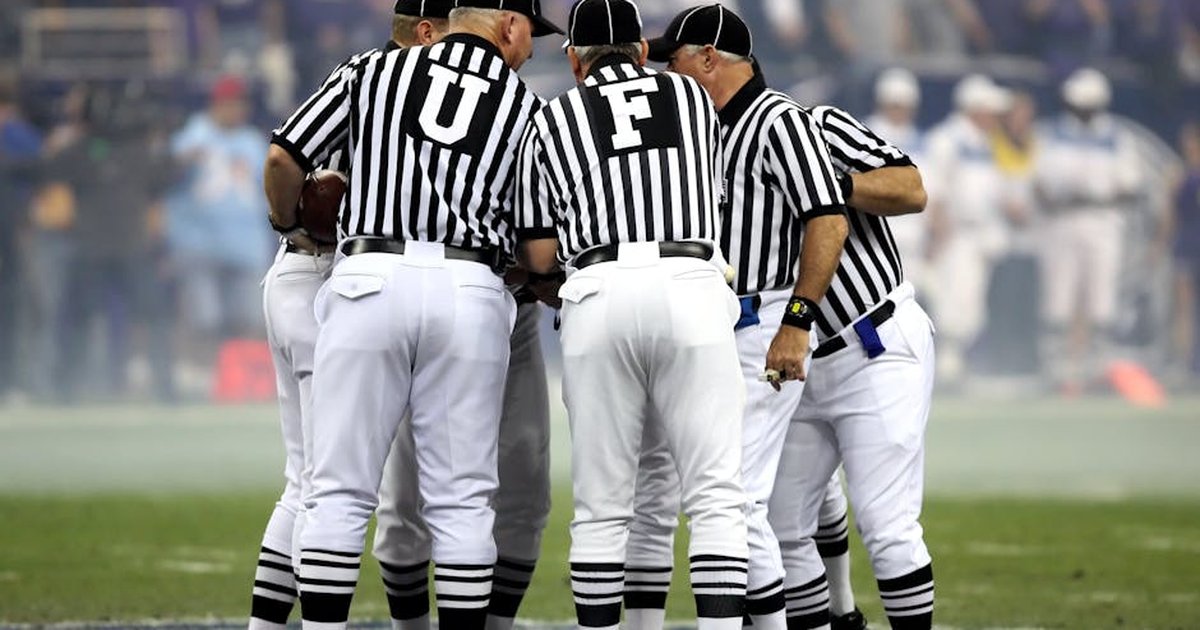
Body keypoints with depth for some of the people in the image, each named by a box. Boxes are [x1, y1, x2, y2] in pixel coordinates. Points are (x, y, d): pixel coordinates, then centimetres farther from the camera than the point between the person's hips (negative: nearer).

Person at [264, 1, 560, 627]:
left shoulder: (374, 72, 11)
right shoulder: (527, 107, 11)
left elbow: (285, 156, 6)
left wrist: (289, 226, 24)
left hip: (369, 278, 0)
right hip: (472, 291, 0)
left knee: (340, 491, 1)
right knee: (461, 499, 5)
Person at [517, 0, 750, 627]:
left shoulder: (552, 120, 16)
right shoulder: (692, 97, 19)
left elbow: (538, 256, 13)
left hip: (599, 292, 0)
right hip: (691, 286, 0)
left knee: (601, 503, 4)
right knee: (716, 495, -2)